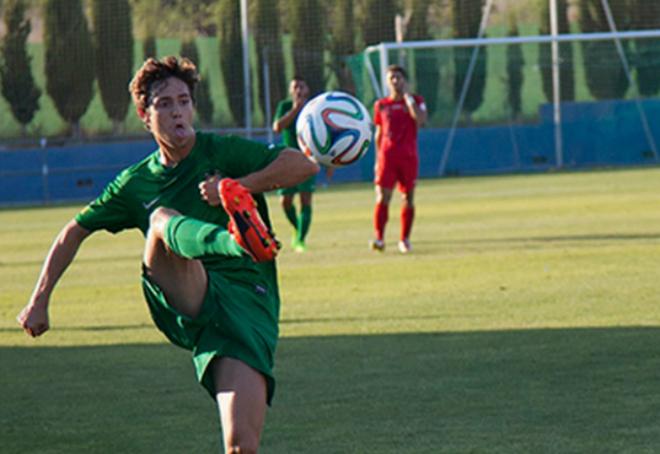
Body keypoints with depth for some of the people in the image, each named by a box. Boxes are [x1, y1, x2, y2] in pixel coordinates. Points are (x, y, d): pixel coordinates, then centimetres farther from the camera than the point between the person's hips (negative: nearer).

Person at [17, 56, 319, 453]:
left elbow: (305, 165, -1)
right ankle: (234, 240, -67)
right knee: (162, 218, -33)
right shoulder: (136, 184, 18)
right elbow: (75, 231, 27)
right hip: (182, 306, 1)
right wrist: (39, 301, 21)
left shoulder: (223, 153, 9)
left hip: (248, 302, -1)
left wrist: (238, 187, -11)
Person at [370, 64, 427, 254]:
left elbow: (420, 119, -16)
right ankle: (379, 238, -14)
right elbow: (379, 133, 15)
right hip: (387, 156, 0)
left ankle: (404, 239, 12)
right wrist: (377, 158, 11)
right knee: (382, 197, -11)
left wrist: (407, 96, -10)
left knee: (408, 198, 4)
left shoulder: (415, 100, 5)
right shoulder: (381, 105, 10)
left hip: (409, 156, 0)